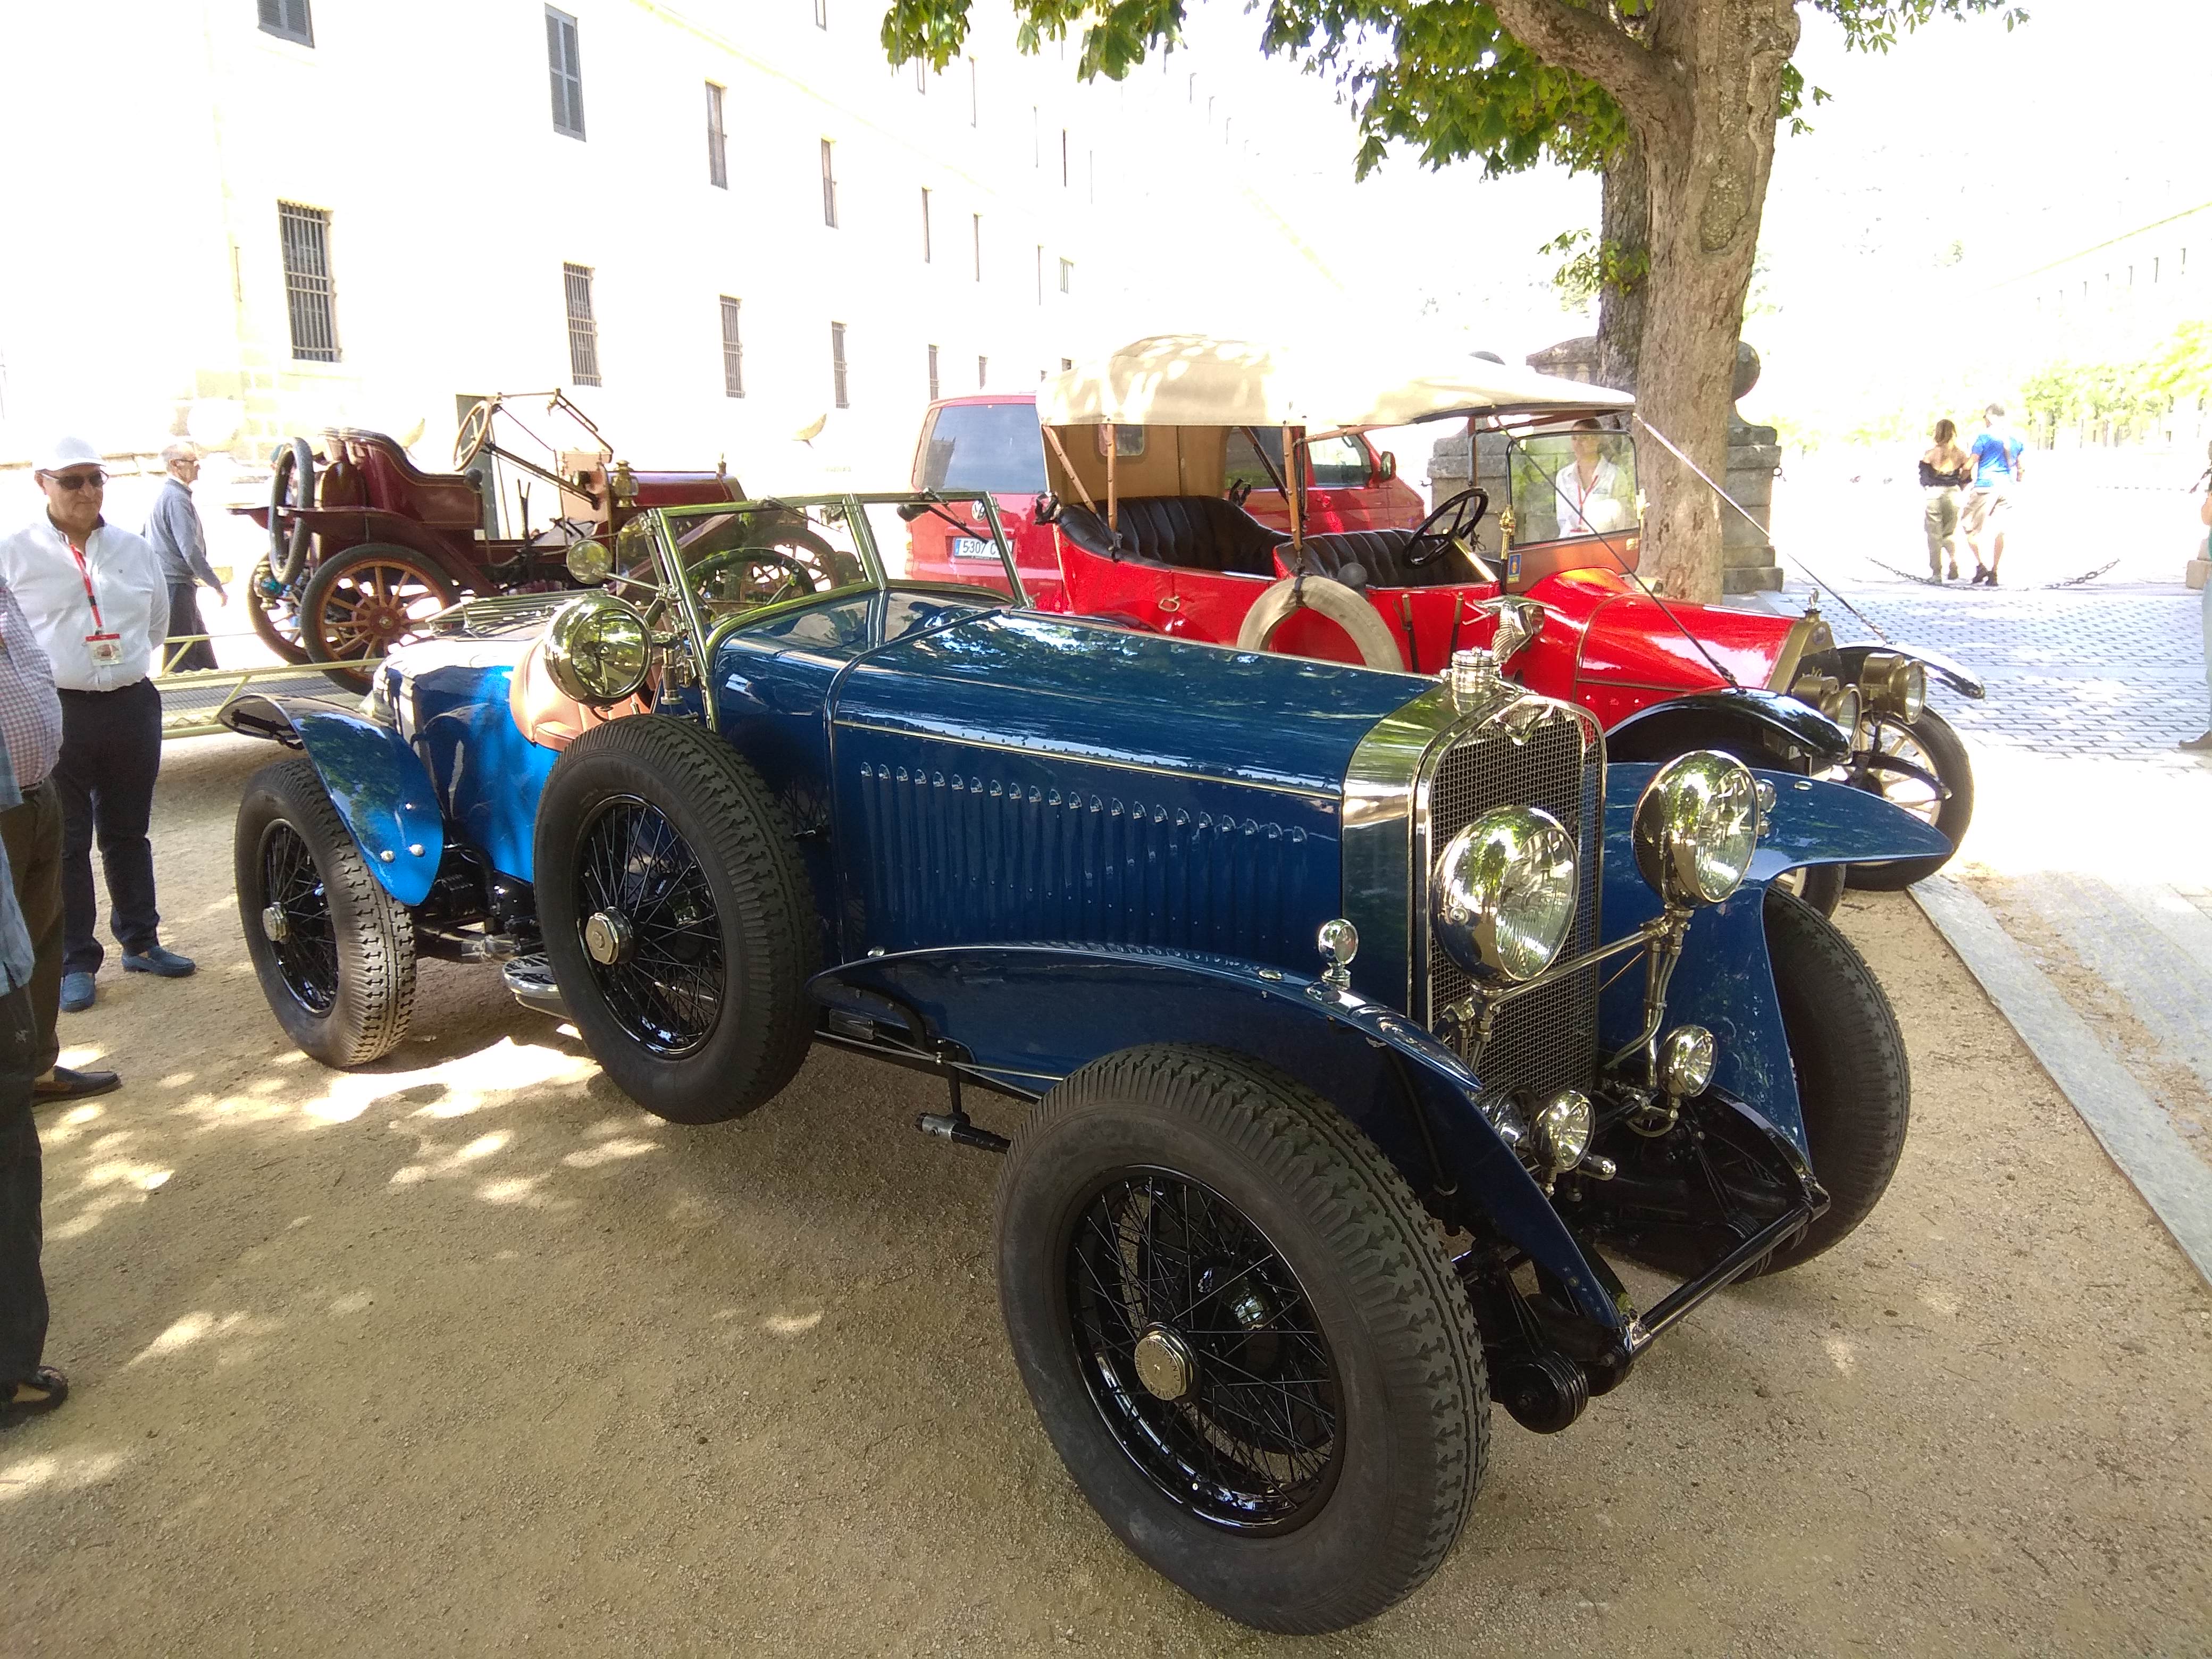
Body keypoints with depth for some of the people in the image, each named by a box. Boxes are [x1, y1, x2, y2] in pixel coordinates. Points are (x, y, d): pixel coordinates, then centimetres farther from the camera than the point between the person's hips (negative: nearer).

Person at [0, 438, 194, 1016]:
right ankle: (75, 962, 11)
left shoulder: (134, 549, 8)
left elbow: (157, 620, 21)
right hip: (56, 714, -3)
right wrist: (48, 673, -3)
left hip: (133, 708, 4)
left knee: (128, 834, 15)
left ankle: (140, 941, 27)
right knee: (66, 843, 3)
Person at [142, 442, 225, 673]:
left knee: (202, 650, 12)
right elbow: (190, 550, -21)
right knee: (182, 656, -6)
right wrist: (217, 585, -18)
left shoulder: (166, 495, 16)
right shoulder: (177, 498, -16)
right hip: (177, 585, -10)